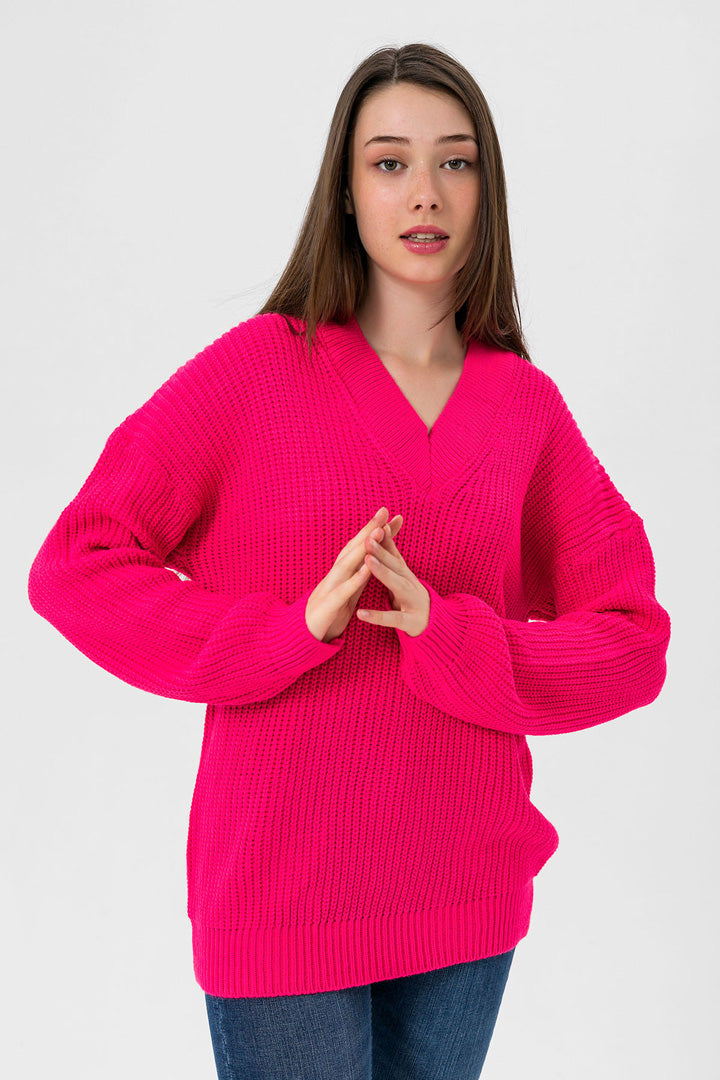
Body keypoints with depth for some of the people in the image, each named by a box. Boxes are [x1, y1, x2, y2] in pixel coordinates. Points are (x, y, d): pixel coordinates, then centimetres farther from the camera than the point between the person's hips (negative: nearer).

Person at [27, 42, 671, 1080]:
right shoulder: (259, 365, -5)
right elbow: (73, 567, -7)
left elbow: (633, 643, 0)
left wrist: (453, 639, -16)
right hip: (283, 896, -3)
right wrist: (295, 629, -18)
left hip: (467, 895, 4)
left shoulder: (527, 405, 3)